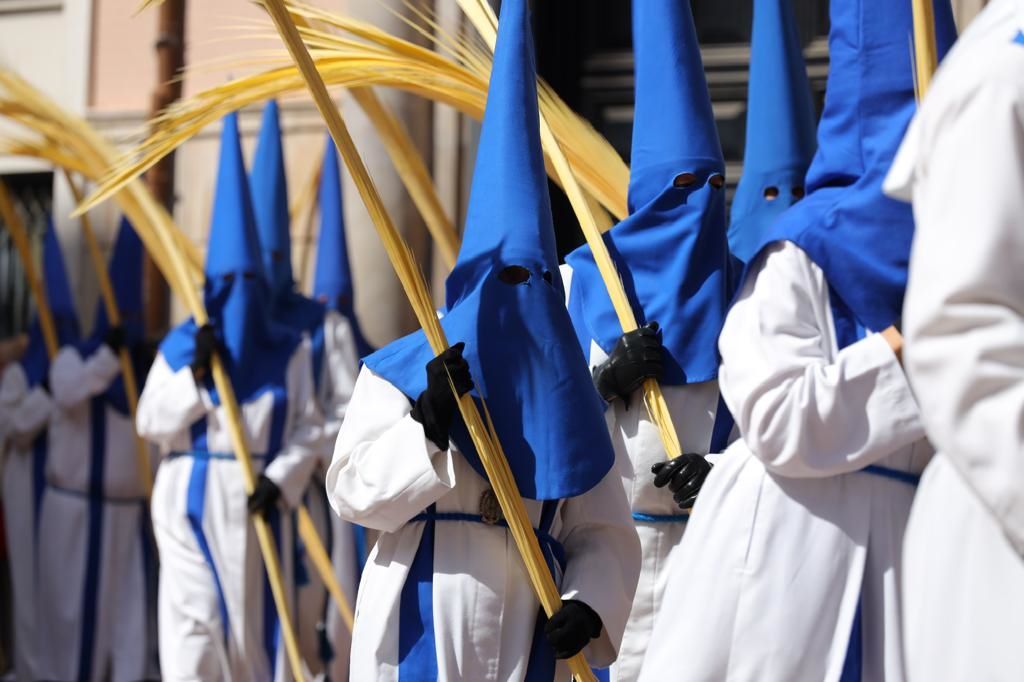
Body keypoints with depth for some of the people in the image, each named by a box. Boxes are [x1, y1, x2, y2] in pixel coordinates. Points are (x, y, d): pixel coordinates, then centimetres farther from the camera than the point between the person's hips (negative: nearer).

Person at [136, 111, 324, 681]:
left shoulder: (290, 351, 4)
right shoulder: (181, 347, 3)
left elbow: (309, 429, 0)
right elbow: (151, 422, -2)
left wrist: (280, 480, -15)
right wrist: (195, 373, -13)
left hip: (259, 502, 1)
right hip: (194, 501, -1)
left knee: (257, 617, 6)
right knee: (196, 621, -7)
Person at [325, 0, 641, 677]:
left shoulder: (570, 397, 9)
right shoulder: (401, 372, 1)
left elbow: (605, 533, 5)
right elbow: (357, 494, -6)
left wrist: (588, 604, -13)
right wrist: (428, 424, -19)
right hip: (420, 621, -3)